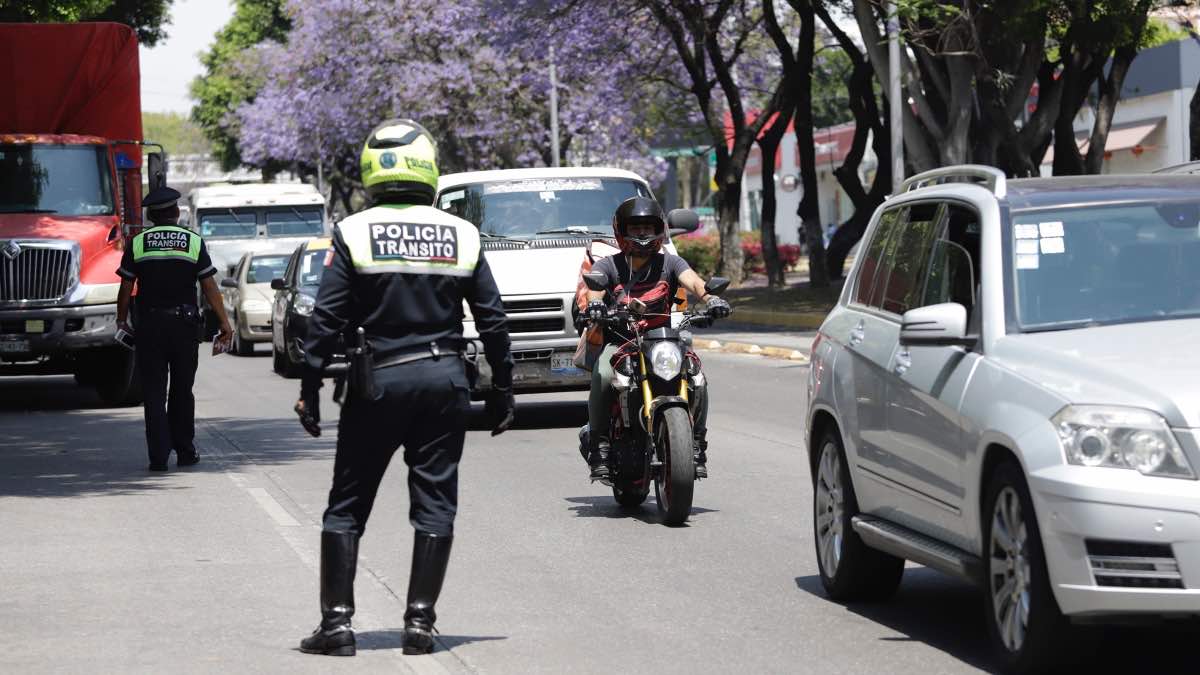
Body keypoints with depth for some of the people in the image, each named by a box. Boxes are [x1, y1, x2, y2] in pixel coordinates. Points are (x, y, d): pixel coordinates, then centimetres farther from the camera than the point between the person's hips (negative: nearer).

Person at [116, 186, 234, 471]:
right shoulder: (194, 242, 0)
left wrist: (122, 320, 14)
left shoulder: (137, 244, 0)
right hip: (185, 325, 1)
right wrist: (224, 323, 0)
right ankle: (184, 451, 17)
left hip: (149, 326, -1)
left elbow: (126, 289, 0)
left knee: (154, 393, 2)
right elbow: (210, 287, -3)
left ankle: (159, 455, -5)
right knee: (182, 391, 13)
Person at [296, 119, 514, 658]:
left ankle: (337, 621, 2)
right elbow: (492, 319, 6)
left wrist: (309, 390, -1)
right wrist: (502, 389, 14)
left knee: (346, 506, 7)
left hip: (378, 380, -2)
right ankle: (420, 621, 2)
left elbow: (326, 320, -7)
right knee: (434, 502, 7)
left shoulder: (353, 234, -4)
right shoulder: (461, 236, 3)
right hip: (444, 379, 2)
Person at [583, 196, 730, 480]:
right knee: (603, 377, -32)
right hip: (617, 342, -1)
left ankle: (696, 446, -7)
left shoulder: (669, 263, 10)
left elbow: (691, 280, -9)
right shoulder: (609, 265, 7)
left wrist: (709, 297, -33)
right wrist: (594, 301, -39)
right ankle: (599, 446, -22)